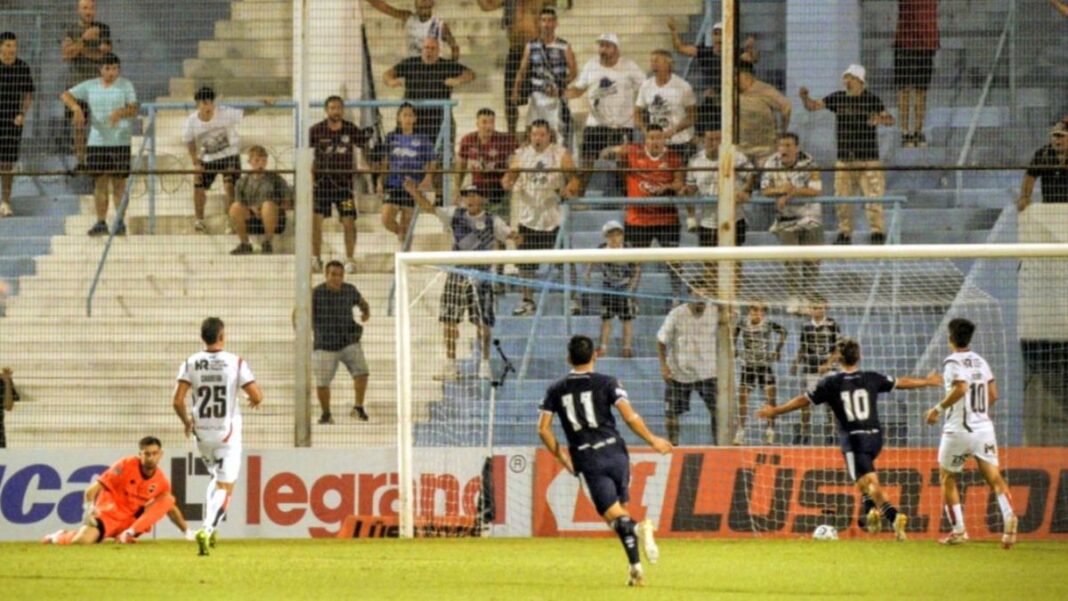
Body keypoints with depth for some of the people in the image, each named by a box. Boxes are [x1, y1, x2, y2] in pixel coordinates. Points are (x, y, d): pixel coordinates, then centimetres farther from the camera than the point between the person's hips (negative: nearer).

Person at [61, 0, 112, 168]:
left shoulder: (103, 29, 5)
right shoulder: (70, 30, 6)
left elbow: (105, 54, -6)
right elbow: (65, 54, -9)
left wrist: (78, 49, -8)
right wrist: (84, 39, -19)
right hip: (76, 84, 1)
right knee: (78, 126, 0)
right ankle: (80, 162, 4)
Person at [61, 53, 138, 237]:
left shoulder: (125, 85, 3)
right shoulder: (90, 86, 9)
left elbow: (134, 109, -3)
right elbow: (66, 95, 8)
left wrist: (121, 112, -24)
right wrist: (76, 107, -12)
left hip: (120, 141, -2)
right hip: (97, 141, 2)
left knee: (119, 183, -2)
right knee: (100, 182, 3)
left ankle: (121, 222, 3)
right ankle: (100, 222, 7)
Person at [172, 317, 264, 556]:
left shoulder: (190, 364, -4)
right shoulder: (235, 363, -9)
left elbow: (177, 401, -9)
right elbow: (256, 396, -11)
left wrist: (187, 422, 10)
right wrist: (256, 399, 14)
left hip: (201, 433, 3)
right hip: (227, 434, -3)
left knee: (217, 479, 26)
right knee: (225, 487, -2)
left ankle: (210, 527, 17)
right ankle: (207, 529, -23)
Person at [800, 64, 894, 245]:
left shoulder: (871, 100, -3)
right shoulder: (838, 98, 7)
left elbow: (890, 119, -10)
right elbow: (814, 106, 8)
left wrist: (880, 120, -32)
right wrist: (805, 98, -13)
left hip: (868, 158, -4)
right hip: (844, 159, 4)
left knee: (872, 196, -8)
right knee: (842, 197, 5)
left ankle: (878, 232, -2)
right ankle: (844, 233, 14)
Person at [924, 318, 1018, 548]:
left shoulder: (953, 361, -9)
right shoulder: (980, 361, 11)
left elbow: (961, 388, -24)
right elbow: (993, 395, 11)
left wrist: (939, 408, -15)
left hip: (958, 430, -5)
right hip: (984, 426, 5)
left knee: (947, 478, 12)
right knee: (993, 475, -4)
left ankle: (958, 529, 8)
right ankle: (1008, 516, -29)